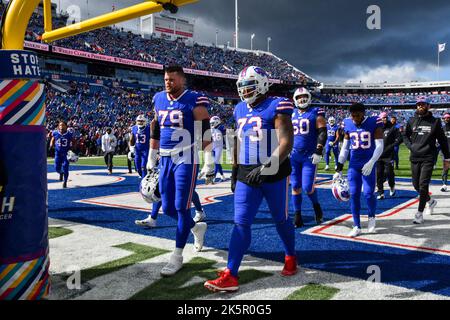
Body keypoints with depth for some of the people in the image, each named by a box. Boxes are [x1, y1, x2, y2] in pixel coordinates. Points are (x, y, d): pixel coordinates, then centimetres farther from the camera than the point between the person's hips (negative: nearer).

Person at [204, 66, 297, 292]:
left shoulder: (277, 107, -10)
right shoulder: (240, 110, 11)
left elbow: (286, 143, -18)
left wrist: (266, 168, -27)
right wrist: (235, 170, 17)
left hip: (274, 174, -5)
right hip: (246, 175, 5)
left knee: (281, 220, 12)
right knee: (241, 223, -2)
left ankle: (290, 257, 38)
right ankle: (230, 276, -2)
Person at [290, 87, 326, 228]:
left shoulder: (316, 113, 0)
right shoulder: (292, 115, 13)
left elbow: (322, 133, -6)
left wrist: (318, 152, -14)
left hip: (310, 155, -4)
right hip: (294, 156, 4)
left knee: (308, 187, -8)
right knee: (295, 187, 5)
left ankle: (316, 206, 23)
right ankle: (297, 216, 14)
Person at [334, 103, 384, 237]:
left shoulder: (374, 123, -7)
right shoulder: (348, 125, 4)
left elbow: (380, 146, -9)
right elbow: (345, 148, 10)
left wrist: (371, 162, -24)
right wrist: (339, 170, 8)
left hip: (368, 164, -3)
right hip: (353, 165, 3)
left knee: (369, 193, -10)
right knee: (354, 195, 0)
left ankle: (372, 217, 20)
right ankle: (356, 226, 10)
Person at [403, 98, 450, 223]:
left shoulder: (435, 121, 1)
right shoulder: (411, 121, 7)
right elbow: (405, 136, 19)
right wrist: (410, 146, 0)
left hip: (428, 158, -4)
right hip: (414, 158, 4)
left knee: (423, 185, -9)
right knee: (416, 185, 11)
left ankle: (420, 213, -2)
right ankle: (430, 201, 39)